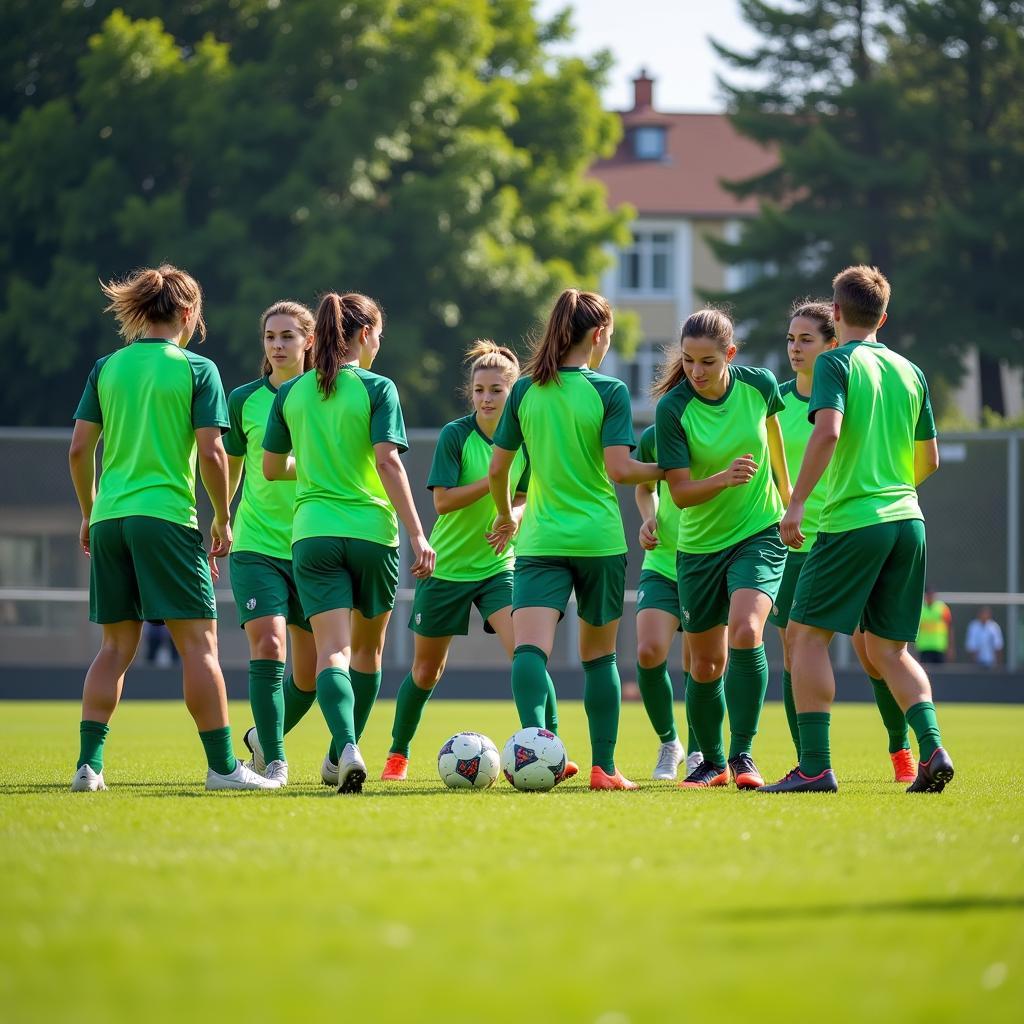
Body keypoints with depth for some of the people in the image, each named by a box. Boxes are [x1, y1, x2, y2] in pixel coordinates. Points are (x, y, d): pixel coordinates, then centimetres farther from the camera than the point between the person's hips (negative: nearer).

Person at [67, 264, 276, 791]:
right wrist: (223, 520, 3)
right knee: (198, 642, -1)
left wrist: (88, 512, 19)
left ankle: (89, 764, 4)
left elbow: (79, 449, 7)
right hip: (166, 516, -5)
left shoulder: (107, 368, 9)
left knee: (117, 644, 11)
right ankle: (222, 766, -2)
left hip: (109, 517, 5)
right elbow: (211, 453, -8)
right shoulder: (196, 369, -3)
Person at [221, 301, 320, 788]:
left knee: (309, 672, 9)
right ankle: (274, 761, -12)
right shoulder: (244, 400, 1)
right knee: (268, 644, -20)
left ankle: (263, 735, 36)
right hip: (257, 546, -1)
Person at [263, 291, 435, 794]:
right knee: (367, 647, 18)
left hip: (313, 534, 1)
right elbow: (388, 461, -14)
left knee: (332, 651, -8)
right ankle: (340, 754, 25)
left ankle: (347, 748, -31)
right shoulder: (376, 388, -4)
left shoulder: (291, 393, 7)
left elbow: (272, 468, 13)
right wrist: (417, 533, -14)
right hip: (372, 530, -1)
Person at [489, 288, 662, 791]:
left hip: (539, 541, 1)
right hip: (599, 540, -1)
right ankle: (604, 767, 17)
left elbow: (497, 469, 8)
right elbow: (619, 469, -13)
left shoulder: (525, 391, 4)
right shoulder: (610, 391, -5)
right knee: (599, 654, 14)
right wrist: (664, 469, 5)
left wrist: (506, 515, 25)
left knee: (529, 648, -13)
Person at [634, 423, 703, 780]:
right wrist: (649, 519, -3)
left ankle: (696, 752, 19)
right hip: (661, 563, 2)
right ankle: (668, 743, 9)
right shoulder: (654, 437, -4)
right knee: (649, 653, -15)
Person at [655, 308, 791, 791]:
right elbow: (680, 492, -17)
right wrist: (725, 478, -36)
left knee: (746, 632, -24)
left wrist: (785, 489, 25)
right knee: (706, 665, 9)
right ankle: (711, 763, 29)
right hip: (700, 545, 1)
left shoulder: (758, 385, -11)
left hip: (760, 532, 0)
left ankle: (741, 754, -16)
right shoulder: (672, 408, -16)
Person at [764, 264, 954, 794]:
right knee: (888, 648, 13)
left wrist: (797, 502, -18)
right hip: (907, 519, 6)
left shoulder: (837, 363, -4)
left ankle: (815, 766, -6)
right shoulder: (910, 372, 14)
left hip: (852, 520, -6)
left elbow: (827, 431, -21)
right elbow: (929, 460, 18)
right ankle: (932, 751, -4)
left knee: (806, 633, 2)